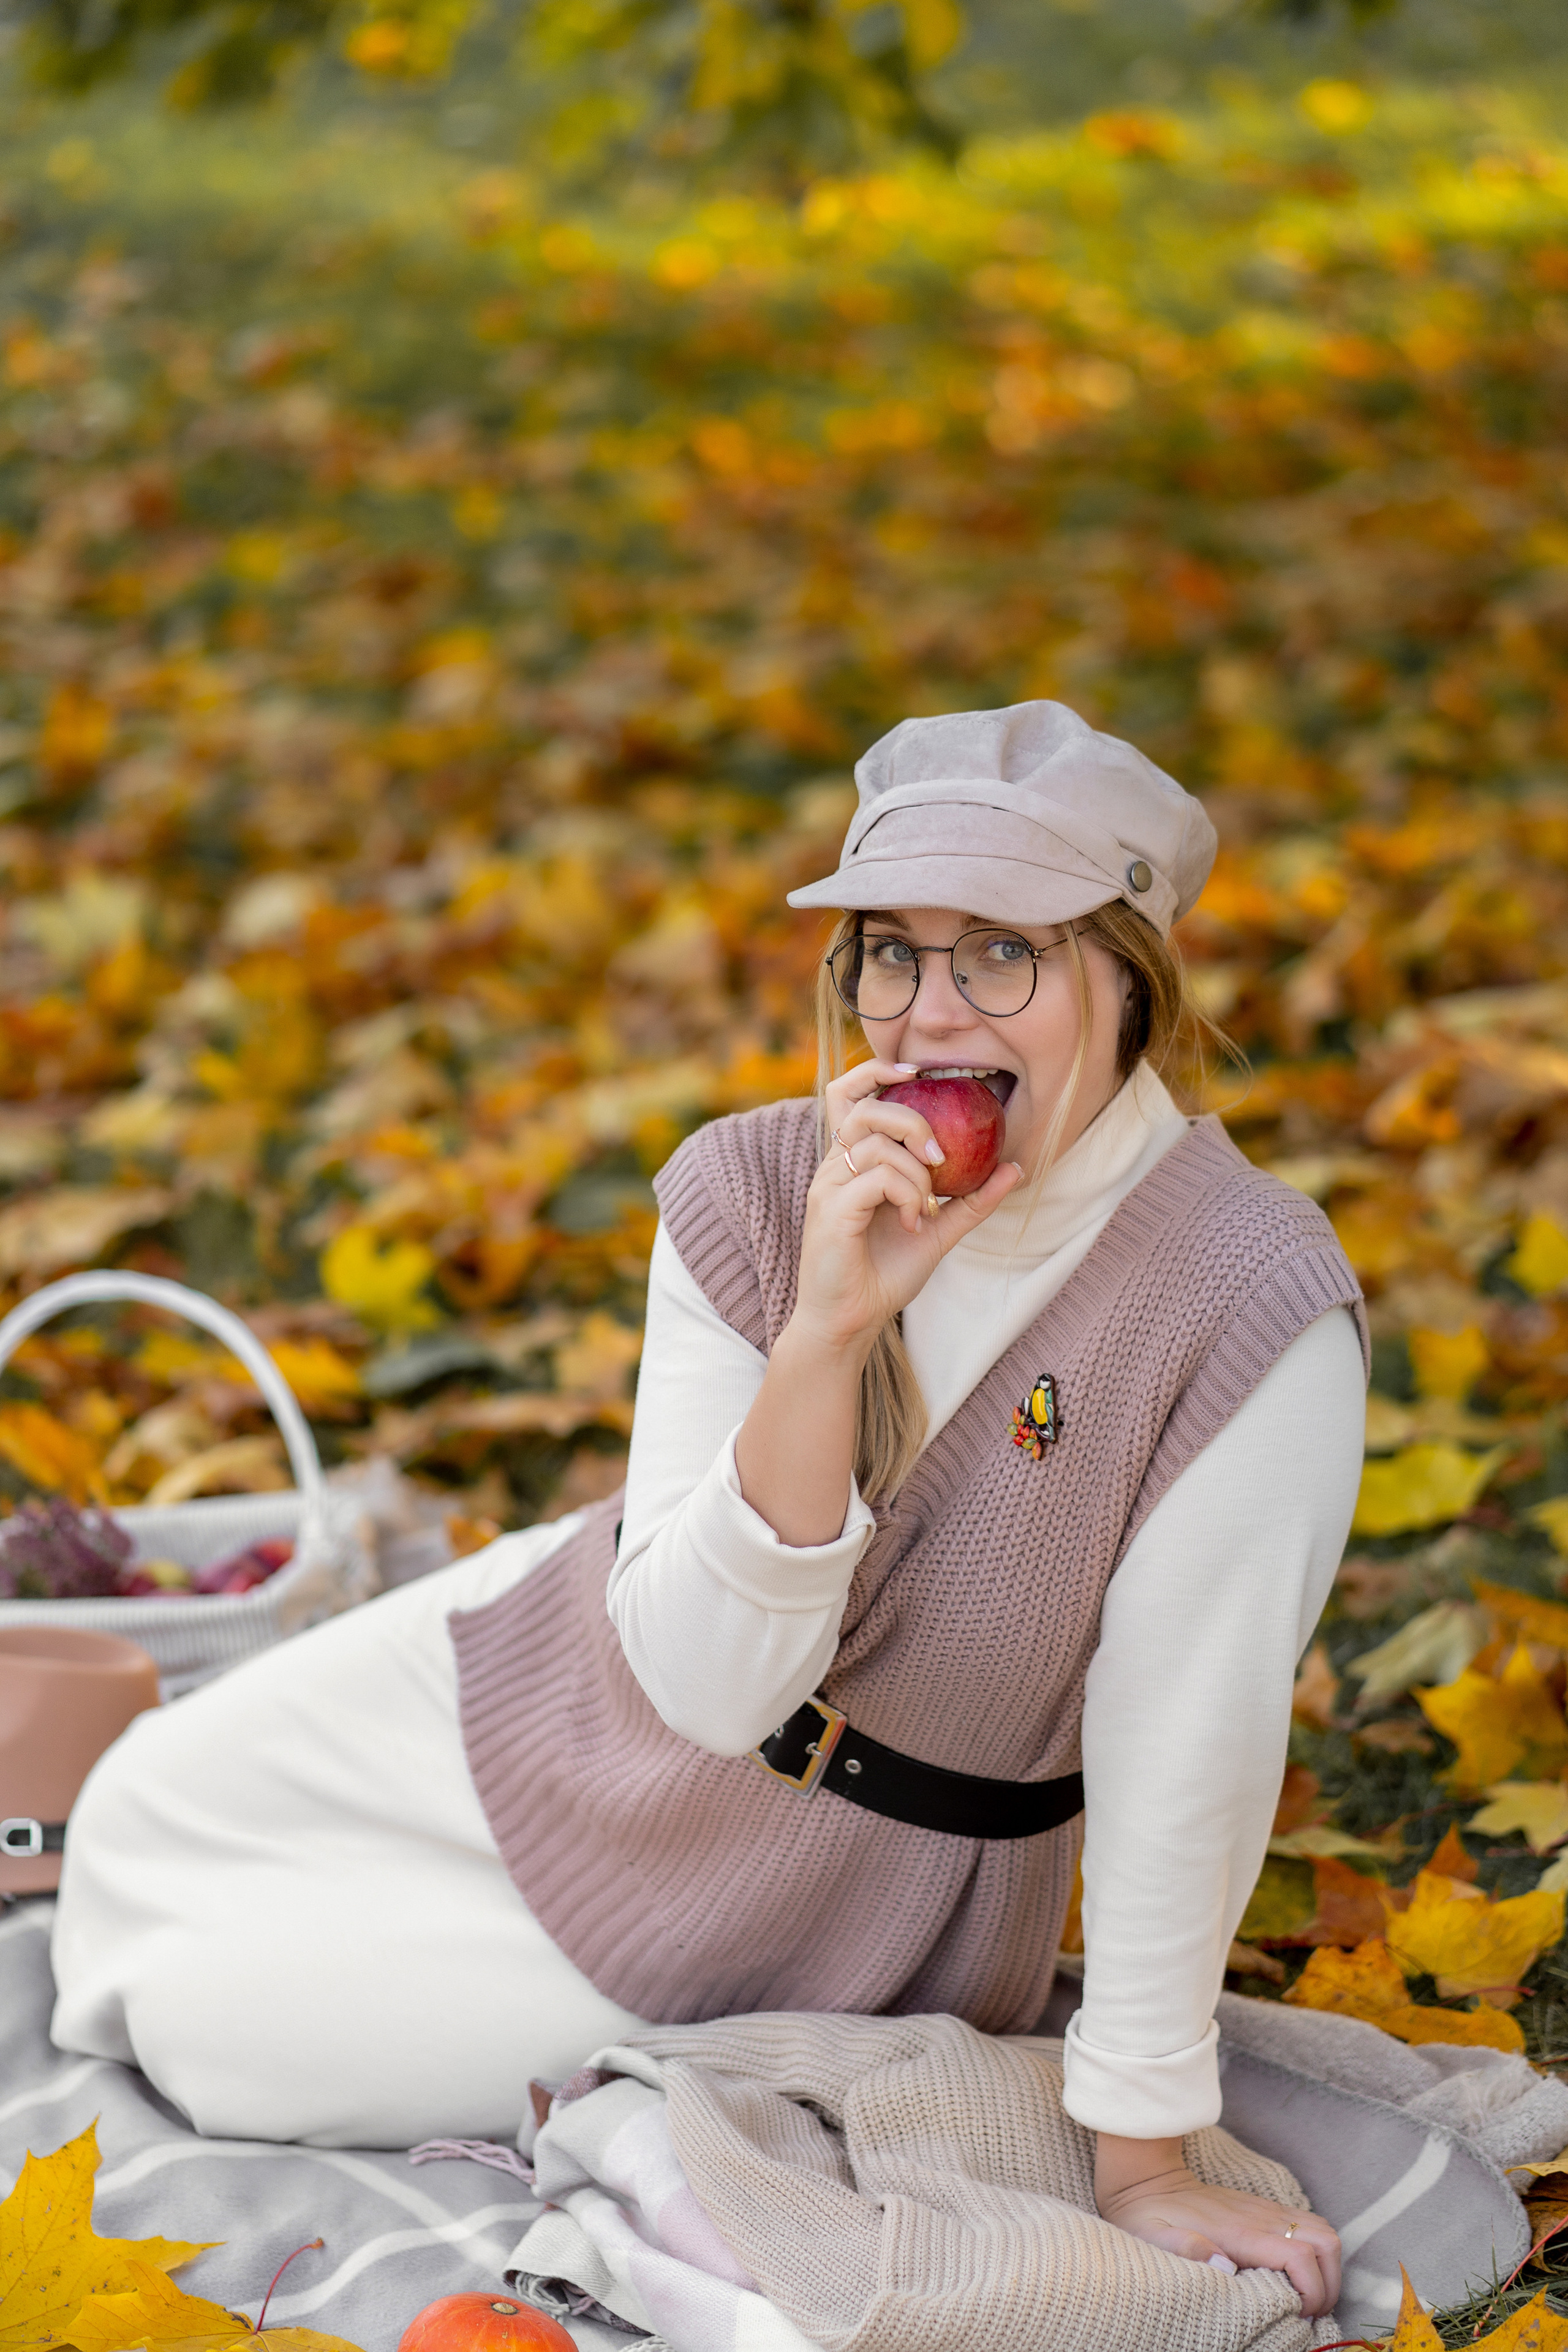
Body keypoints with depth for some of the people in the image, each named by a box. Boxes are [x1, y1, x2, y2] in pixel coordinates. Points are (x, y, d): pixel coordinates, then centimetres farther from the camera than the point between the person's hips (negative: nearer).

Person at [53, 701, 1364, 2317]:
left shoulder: (1254, 1318, -32)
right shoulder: (749, 1194, -21)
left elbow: (1180, 1761, -25)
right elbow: (707, 1676, -25)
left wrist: (1143, 2169, -19)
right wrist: (829, 1327, -39)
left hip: (824, 1890, -4)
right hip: (592, 1678, 4)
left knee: (197, 2031, 0)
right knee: (142, 1818, 17)